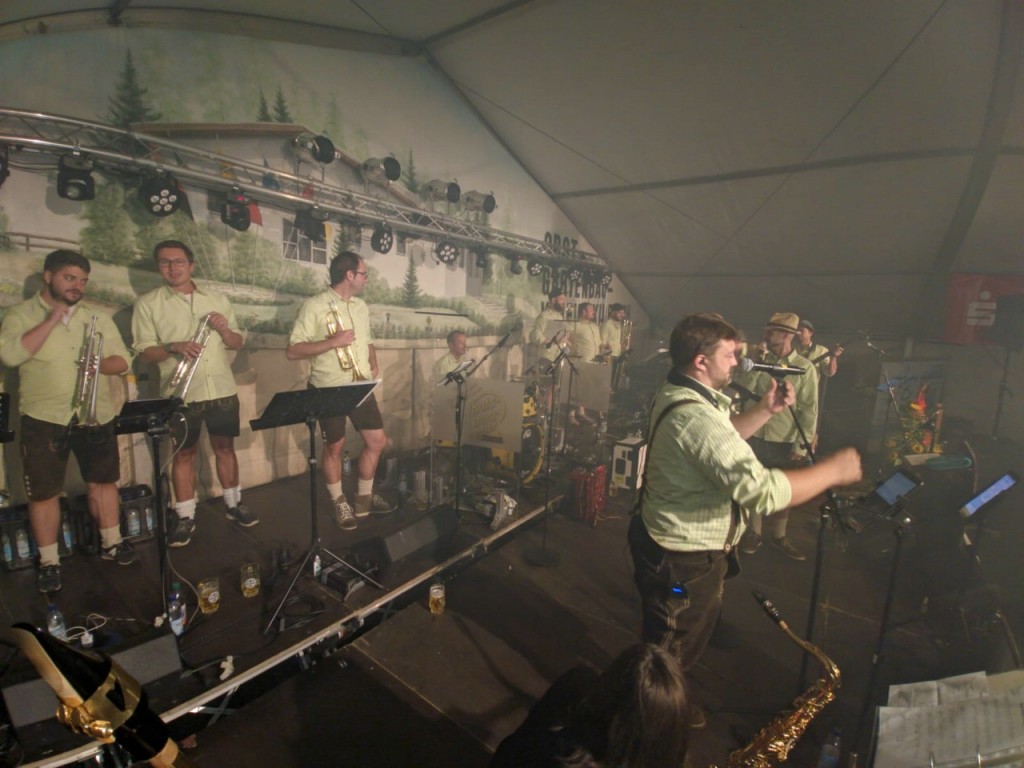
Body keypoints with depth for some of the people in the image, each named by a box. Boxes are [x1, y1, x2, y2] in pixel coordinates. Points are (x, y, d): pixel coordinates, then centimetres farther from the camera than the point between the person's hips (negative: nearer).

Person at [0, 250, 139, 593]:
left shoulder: (98, 315, 7)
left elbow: (122, 360, 6)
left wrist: (100, 364, -16)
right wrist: (51, 319, -18)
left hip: (96, 414, 3)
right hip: (44, 418, -2)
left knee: (103, 481, 12)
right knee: (43, 492, 4)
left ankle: (111, 543, 28)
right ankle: (49, 561, 19)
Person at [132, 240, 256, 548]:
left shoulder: (217, 299, 9)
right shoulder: (147, 303, 1)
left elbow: (238, 343, 10)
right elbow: (145, 353, -3)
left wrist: (223, 329, -11)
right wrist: (173, 347, -22)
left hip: (222, 389, 2)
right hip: (181, 393, -2)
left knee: (225, 447, 12)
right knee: (184, 453, 6)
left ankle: (233, 504, 26)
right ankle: (185, 517, 18)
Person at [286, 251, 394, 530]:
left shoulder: (361, 306, 11)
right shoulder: (314, 306, -12)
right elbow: (292, 351, -16)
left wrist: (374, 365, 4)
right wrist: (332, 342, -23)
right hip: (329, 389, -6)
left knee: (377, 440, 7)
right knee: (334, 446, 6)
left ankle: (364, 497, 25)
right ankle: (340, 503, 25)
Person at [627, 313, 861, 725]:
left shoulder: (675, 394, 1)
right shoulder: (696, 416, -33)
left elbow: (723, 439, 16)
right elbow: (762, 490, -38)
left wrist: (765, 410, 4)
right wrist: (833, 470, -24)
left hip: (665, 539, 10)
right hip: (685, 559, -10)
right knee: (671, 652, 15)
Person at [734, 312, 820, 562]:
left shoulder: (804, 368, -7)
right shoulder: (759, 360, 0)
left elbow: (809, 409, -9)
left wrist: (802, 445, -13)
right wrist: (757, 362, -18)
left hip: (785, 442, -1)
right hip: (754, 437, 2)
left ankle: (778, 536, 34)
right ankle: (753, 532, 31)